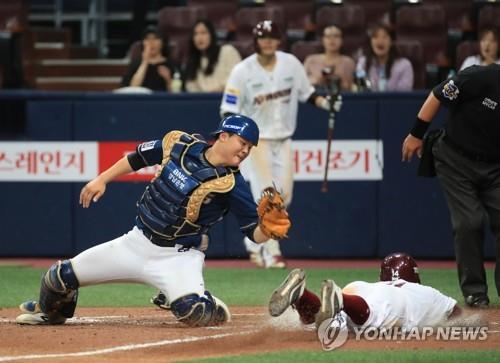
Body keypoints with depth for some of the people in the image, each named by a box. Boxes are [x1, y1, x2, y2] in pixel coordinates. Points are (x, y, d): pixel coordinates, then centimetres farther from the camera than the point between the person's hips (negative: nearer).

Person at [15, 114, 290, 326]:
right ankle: (49, 312, 42)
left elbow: (256, 234, -18)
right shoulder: (180, 144, -5)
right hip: (137, 243, 4)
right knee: (62, 275, 7)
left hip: (179, 257, -4)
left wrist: (269, 227, -39)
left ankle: (213, 311, 3)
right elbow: (138, 158, 11)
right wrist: (102, 179, 6)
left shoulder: (232, 185, -15)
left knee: (192, 311, -35)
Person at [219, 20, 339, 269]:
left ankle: (255, 242, 23)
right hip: (255, 139, -5)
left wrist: (326, 103, -6)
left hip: (283, 140, 5)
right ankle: (271, 253, -9)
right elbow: (229, 108, -11)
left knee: (284, 196, 3)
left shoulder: (290, 64, -1)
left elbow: (305, 92, 11)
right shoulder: (243, 71, -12)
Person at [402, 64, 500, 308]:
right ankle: (474, 291, 2)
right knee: (469, 223, -8)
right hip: (456, 161, -3)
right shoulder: (480, 78, -21)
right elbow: (437, 96, -9)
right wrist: (416, 134, -5)